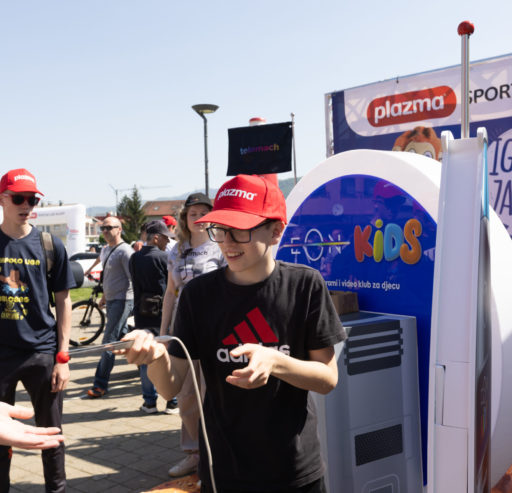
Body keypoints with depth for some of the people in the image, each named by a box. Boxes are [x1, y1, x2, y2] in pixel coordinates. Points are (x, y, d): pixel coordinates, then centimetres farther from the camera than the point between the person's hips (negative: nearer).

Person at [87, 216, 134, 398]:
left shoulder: (125, 251, -13)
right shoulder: (105, 250, 15)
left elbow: (134, 278, -15)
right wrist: (104, 296, 30)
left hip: (122, 299, -9)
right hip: (111, 299, 9)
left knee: (109, 341, -10)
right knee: (123, 337, 15)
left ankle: (100, 384, -8)